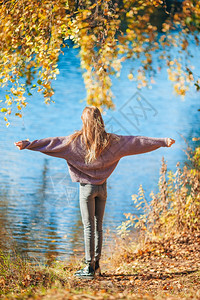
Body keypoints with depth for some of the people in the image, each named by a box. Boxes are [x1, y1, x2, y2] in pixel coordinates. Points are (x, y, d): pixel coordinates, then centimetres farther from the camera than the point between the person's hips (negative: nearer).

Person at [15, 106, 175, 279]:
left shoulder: (77, 140, -9)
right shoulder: (111, 140, -1)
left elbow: (53, 143, -11)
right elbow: (138, 142, 3)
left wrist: (28, 145, -8)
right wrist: (163, 142, 10)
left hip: (87, 187, -3)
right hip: (102, 187, 4)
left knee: (89, 227, -2)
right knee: (98, 226, 13)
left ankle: (89, 267, -1)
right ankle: (96, 265, 17)